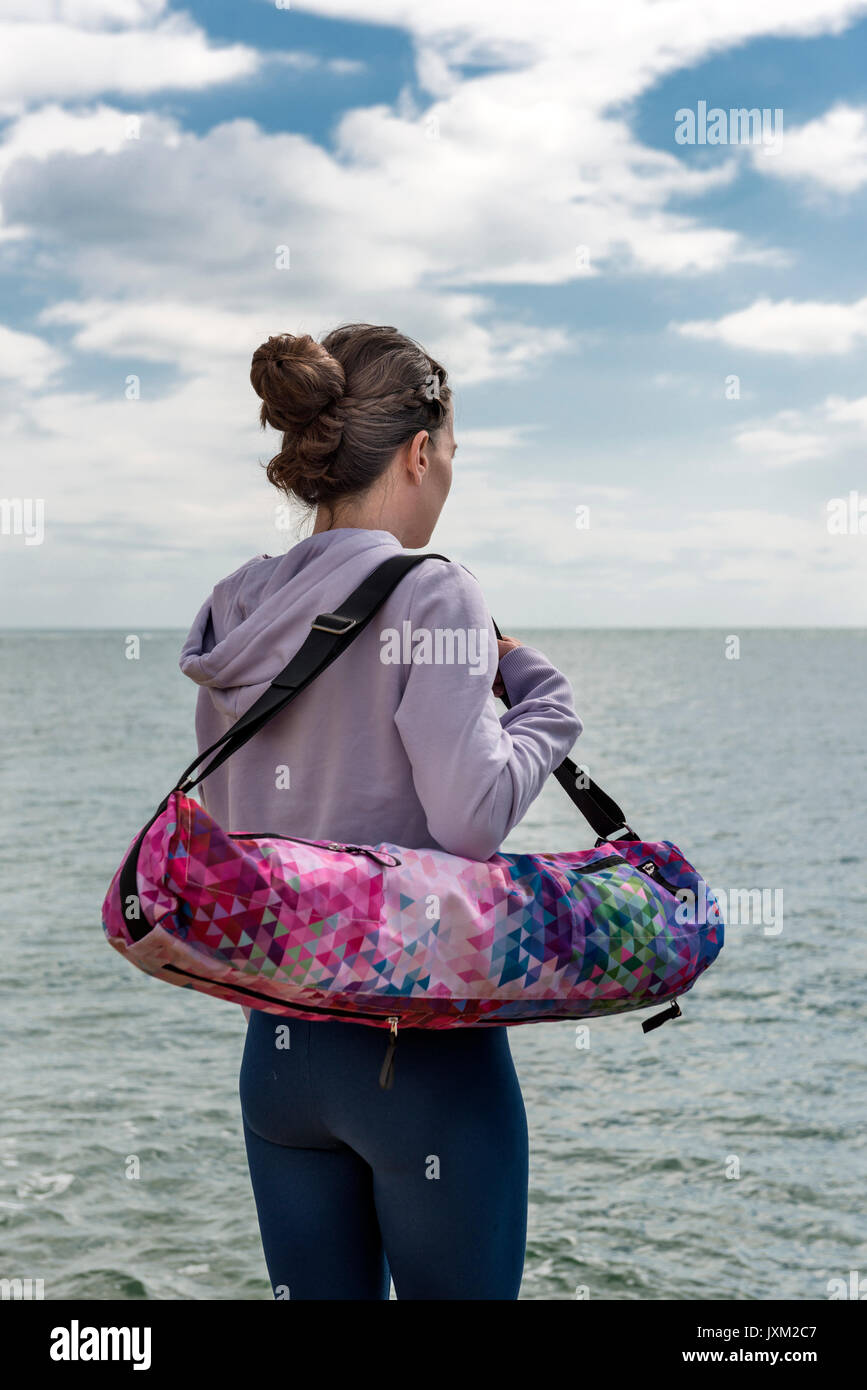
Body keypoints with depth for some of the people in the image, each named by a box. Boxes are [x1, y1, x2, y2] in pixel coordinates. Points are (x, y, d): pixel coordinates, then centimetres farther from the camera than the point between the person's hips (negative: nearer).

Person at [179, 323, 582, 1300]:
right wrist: (541, 697, -5)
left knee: (315, 1290, 16)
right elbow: (471, 818, -20)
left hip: (277, 1041, 7)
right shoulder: (429, 595, -13)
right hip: (421, 1048, -6)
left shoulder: (235, 613, 7)